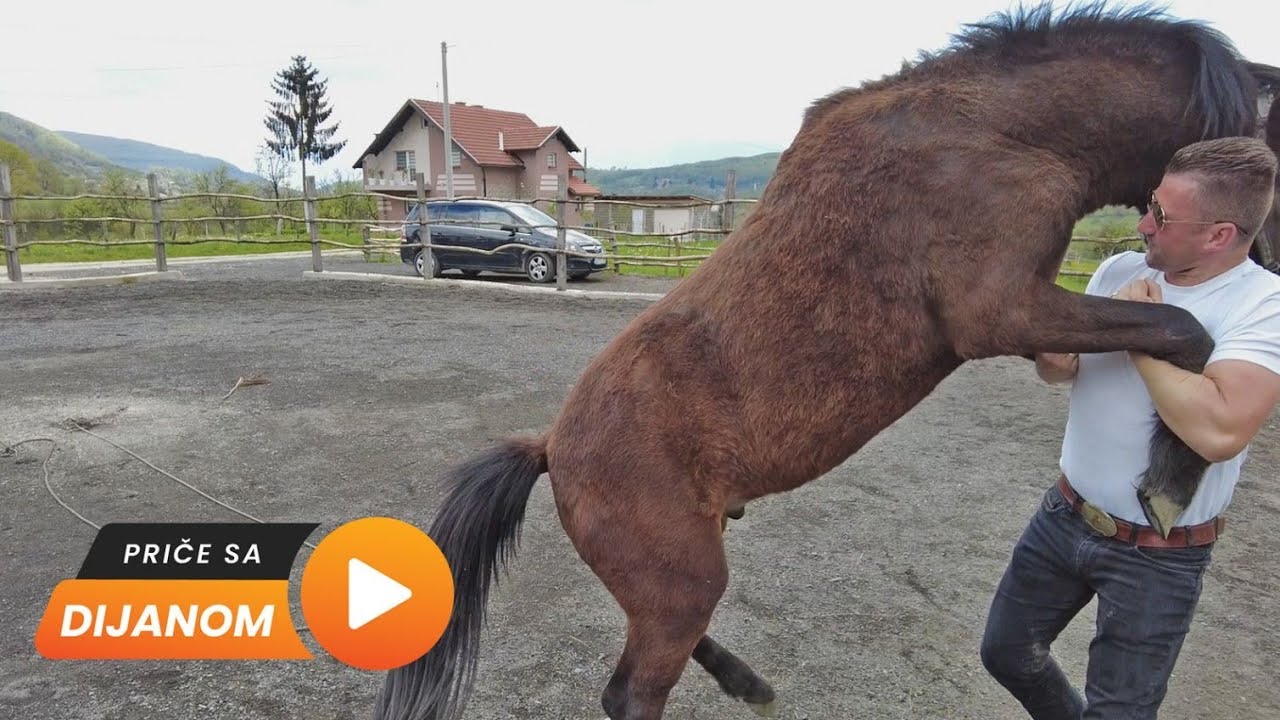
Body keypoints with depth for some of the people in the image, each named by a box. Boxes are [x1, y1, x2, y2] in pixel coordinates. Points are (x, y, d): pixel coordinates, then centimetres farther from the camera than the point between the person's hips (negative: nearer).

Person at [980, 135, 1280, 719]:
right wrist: (1053, 352, -18)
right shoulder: (1121, 269, -3)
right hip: (1064, 517, 6)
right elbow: (1056, 370, 6)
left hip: (1157, 558, -5)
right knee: (1005, 653, 19)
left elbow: (1219, 431, -37)